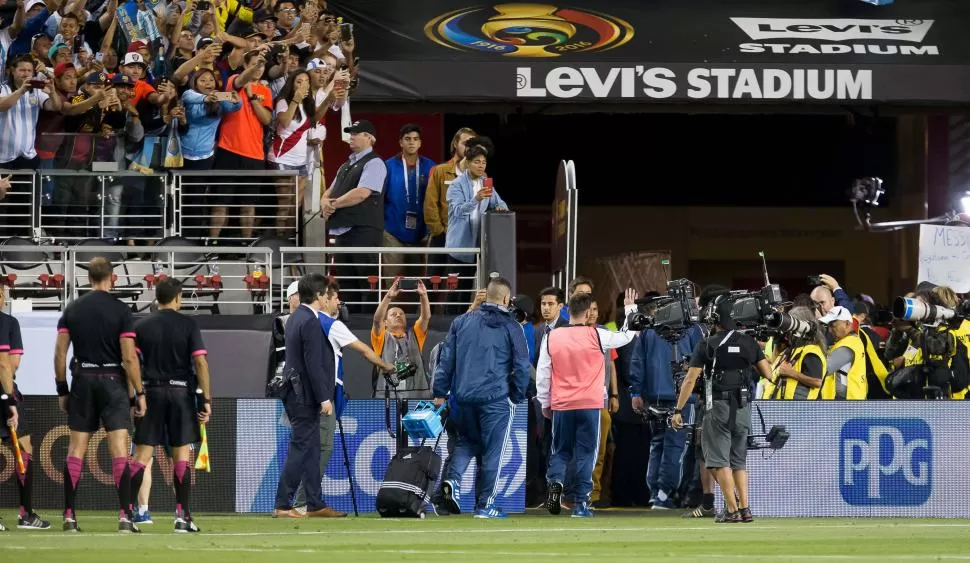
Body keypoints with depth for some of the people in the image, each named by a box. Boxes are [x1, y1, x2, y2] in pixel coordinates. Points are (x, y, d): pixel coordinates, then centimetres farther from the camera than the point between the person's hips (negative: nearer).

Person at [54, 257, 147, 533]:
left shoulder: (72, 310, 4)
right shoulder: (121, 310, -6)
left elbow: (59, 353, 3)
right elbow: (129, 357, -10)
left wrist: (62, 390, 12)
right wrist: (140, 393, -2)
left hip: (82, 381, 3)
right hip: (112, 381, -3)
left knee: (76, 450, 6)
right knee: (119, 449, -4)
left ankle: (69, 516, 4)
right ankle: (124, 516, -10)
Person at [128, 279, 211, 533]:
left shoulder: (141, 326, 3)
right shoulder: (188, 325, -1)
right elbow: (200, 362, -7)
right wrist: (206, 399, -5)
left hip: (151, 391, 1)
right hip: (181, 392, -1)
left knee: (142, 454, 2)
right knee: (181, 453, 5)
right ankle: (182, 515, 2)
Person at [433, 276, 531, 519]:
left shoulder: (461, 322, 8)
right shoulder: (511, 328, -2)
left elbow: (446, 360, 8)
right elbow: (522, 366, -2)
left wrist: (440, 393, 11)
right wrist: (518, 396, 9)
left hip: (463, 397, 4)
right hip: (496, 399, -4)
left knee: (468, 441, 22)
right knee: (492, 451, 6)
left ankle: (453, 478, -4)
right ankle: (484, 505, 8)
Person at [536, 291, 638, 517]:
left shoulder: (551, 338, 0)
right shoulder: (596, 335, -6)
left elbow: (542, 374, 4)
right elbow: (626, 336, 10)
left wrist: (545, 404, 16)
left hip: (561, 405, 2)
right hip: (589, 405, -2)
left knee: (561, 451, 15)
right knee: (586, 454, 4)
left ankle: (555, 481, -13)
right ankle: (580, 503, 1)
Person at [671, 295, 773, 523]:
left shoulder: (707, 345, -5)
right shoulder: (750, 343, 4)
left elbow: (690, 380, -7)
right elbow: (768, 375, 6)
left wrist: (678, 410, -3)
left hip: (719, 406, -4)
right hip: (744, 407, 4)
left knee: (720, 460, 0)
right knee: (739, 461, 14)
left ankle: (732, 509, -7)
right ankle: (745, 509, 7)